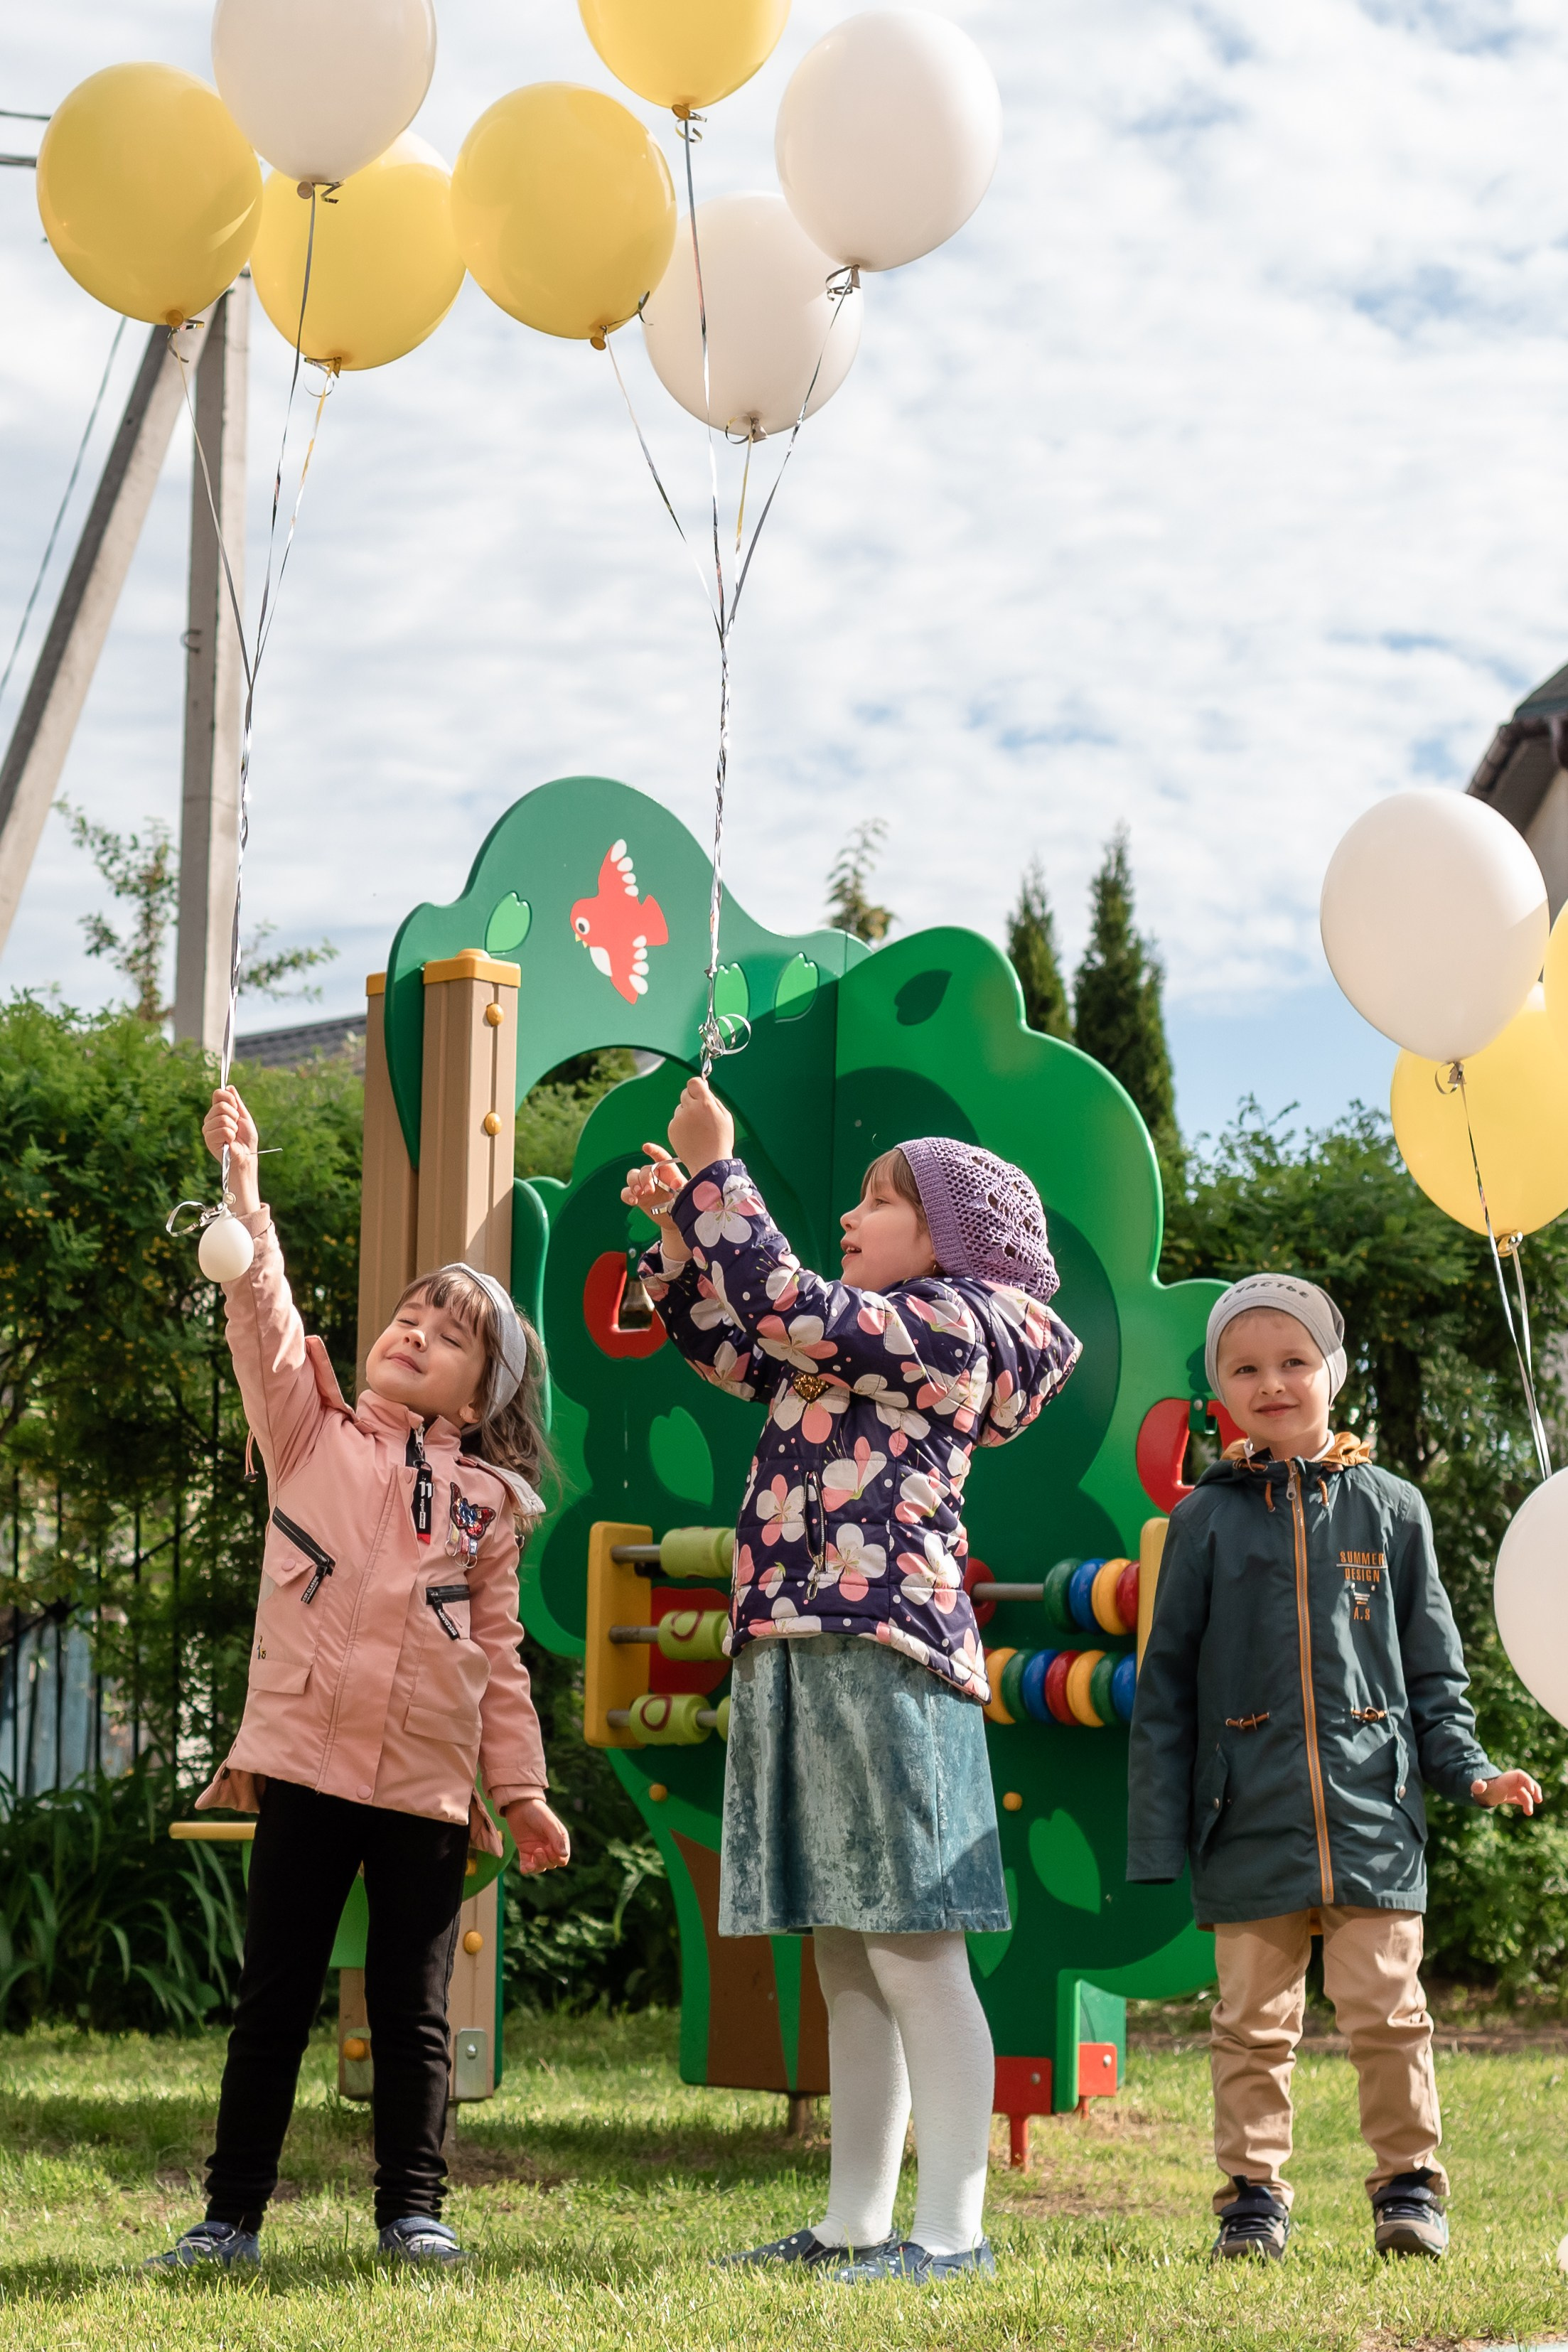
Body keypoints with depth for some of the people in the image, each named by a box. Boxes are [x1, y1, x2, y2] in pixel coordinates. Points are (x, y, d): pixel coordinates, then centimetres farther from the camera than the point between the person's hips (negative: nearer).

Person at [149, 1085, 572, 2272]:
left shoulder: (490, 1502, 11)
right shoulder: (312, 1433, 8)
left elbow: (501, 1655, 13)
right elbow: (266, 1325, -7)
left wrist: (523, 1787, 9)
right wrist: (244, 1195, -20)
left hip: (430, 1781, 1)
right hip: (307, 1761, -1)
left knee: (412, 2007, 6)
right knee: (275, 1996, 3)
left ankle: (413, 2207, 16)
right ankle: (233, 2214, 10)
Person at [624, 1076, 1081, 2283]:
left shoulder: (949, 1323, -5)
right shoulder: (863, 1339, 22)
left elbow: (789, 1309, -17)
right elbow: (720, 1339, 30)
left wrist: (716, 1168, -9)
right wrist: (678, 1225, 17)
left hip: (880, 1652, -9)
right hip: (795, 1656, 9)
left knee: (910, 1953, -9)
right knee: (845, 1965, 10)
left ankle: (952, 2227, -8)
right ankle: (856, 2221, 14)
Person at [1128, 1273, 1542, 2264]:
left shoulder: (1390, 1508, 8)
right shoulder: (1207, 1519, 5)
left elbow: (1432, 1666, 13)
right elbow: (1167, 1685, 7)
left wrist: (1469, 1769, -1)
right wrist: (1156, 1836, 3)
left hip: (1373, 1814, 0)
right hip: (1250, 1823, 0)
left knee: (1388, 2011, 0)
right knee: (1255, 2023, 5)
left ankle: (1409, 2184, 14)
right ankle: (1254, 2196, 15)